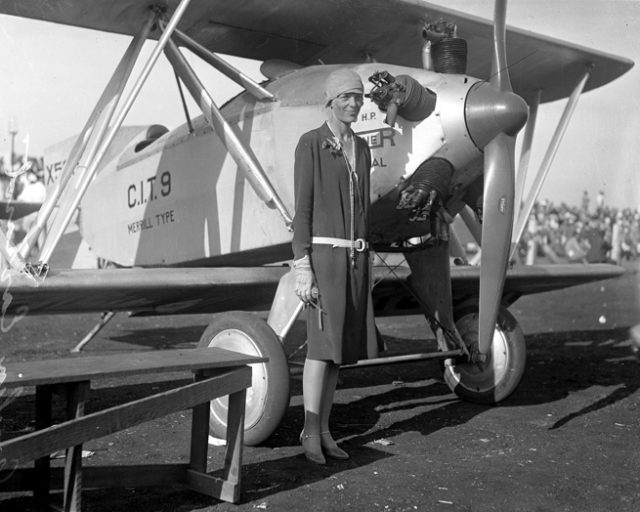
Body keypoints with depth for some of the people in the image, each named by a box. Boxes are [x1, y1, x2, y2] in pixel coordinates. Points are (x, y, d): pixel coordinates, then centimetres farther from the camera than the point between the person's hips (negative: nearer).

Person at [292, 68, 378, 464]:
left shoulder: (361, 148, 15)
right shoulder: (310, 144, -5)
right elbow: (302, 210, -9)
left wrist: (366, 264, 15)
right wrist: (302, 270, -15)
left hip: (355, 257, 7)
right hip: (323, 253, -6)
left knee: (341, 346, 6)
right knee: (322, 344, -11)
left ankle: (323, 430, 14)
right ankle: (310, 431, 0)